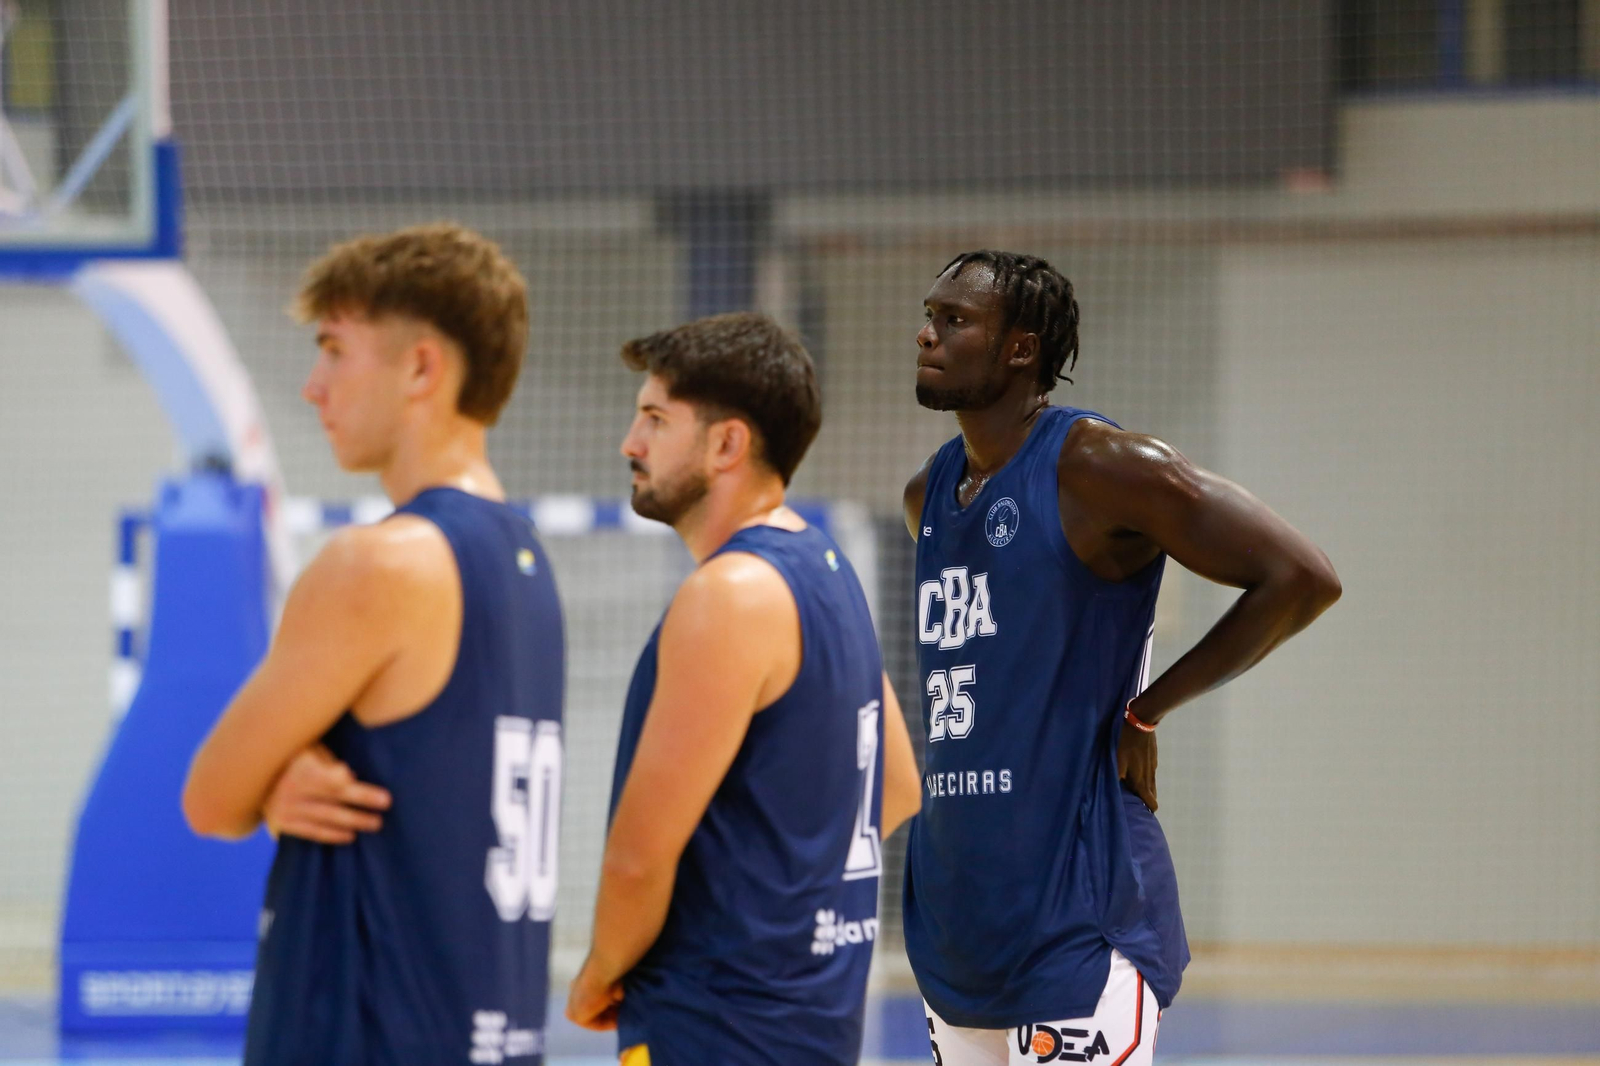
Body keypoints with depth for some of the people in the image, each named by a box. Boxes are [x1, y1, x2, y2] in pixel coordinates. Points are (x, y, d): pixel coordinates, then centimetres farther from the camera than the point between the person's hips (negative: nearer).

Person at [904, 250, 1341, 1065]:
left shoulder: (1099, 469, -11)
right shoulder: (928, 497, 14)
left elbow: (1302, 579, -15)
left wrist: (1145, 710, -11)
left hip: (1075, 911, -8)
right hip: (953, 901, 8)